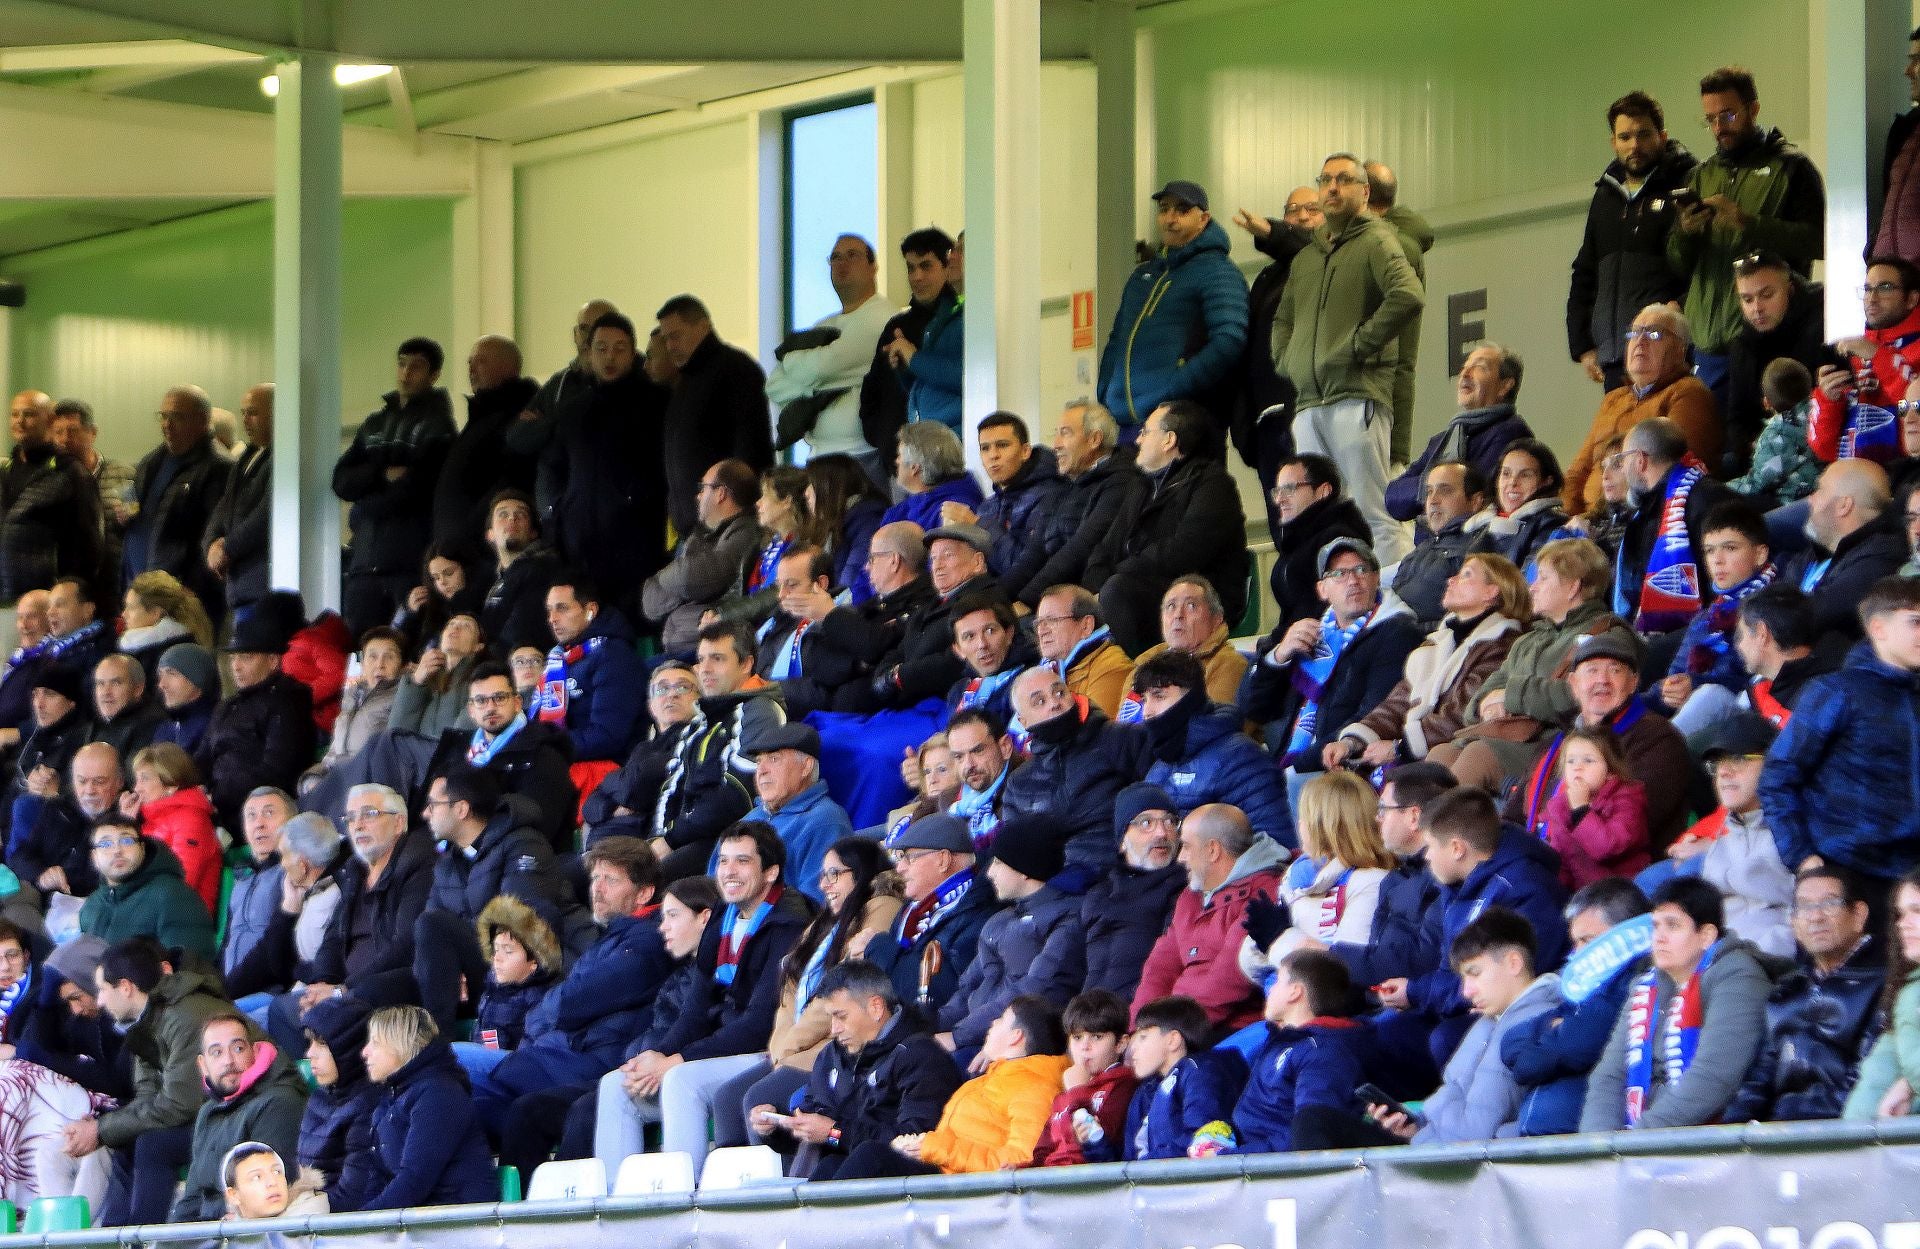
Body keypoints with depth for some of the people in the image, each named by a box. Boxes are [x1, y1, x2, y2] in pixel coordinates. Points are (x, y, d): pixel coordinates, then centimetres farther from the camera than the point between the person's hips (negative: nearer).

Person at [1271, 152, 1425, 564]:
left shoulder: (1376, 241, -1)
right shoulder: (1307, 256, 23)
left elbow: (1409, 296, -18)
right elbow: (1283, 318, 34)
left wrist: (1360, 343, -15)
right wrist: (1286, 360, 15)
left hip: (1358, 396, -8)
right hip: (1307, 405, 8)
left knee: (1374, 514, -12)